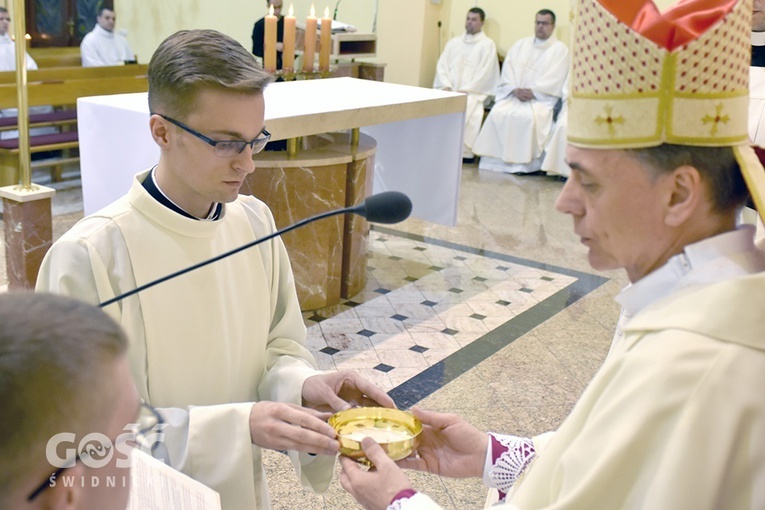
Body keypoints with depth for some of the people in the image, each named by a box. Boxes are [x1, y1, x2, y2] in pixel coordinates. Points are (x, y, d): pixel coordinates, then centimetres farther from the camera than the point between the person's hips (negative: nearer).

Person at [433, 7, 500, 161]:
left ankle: (464, 151, -27)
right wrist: (446, 86, -7)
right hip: (449, 90, 4)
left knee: (465, 108, -34)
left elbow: (484, 73, -7)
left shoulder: (487, 45, 3)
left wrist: (463, 91, -15)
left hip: (473, 92, -4)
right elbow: (442, 66, 11)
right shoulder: (453, 43, 19)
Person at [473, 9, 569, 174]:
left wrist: (533, 92, -16)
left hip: (541, 98, -4)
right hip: (513, 94, 4)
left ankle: (522, 162, -26)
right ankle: (495, 160, -21)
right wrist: (515, 89, -9)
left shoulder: (560, 49, 6)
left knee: (527, 117, -34)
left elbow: (555, 78, -7)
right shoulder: (521, 44, 19)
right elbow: (508, 69, 8)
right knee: (498, 113, -24)